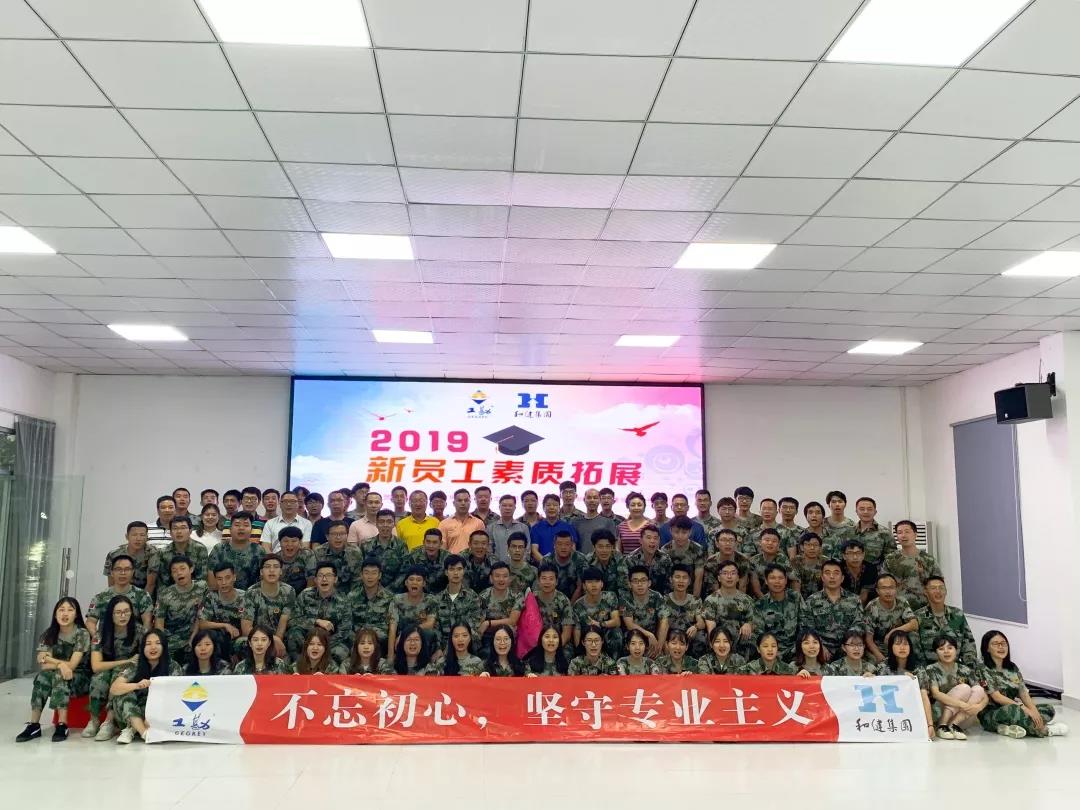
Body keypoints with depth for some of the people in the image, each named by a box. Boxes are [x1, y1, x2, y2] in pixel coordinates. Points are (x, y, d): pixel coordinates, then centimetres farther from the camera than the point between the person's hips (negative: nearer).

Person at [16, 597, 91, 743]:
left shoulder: (82, 634, -12)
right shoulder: (49, 634, 1)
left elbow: (71, 665, -18)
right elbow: (43, 665, -9)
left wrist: (50, 660, -11)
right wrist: (60, 664, -25)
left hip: (80, 679, -4)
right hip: (57, 680, 4)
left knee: (59, 676, -34)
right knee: (42, 676, -28)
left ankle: (62, 725, -36)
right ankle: (34, 725, -28)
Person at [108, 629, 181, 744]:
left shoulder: (173, 667, -6)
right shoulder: (134, 667, -4)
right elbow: (113, 689, -18)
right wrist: (136, 685, -37)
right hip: (132, 717, 2)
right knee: (124, 692, -22)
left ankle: (132, 730, -18)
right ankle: (144, 732, -34)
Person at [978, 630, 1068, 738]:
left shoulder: (1013, 668, 12)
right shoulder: (984, 670, -9)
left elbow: (1023, 693, 3)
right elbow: (997, 697, -17)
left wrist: (1033, 710, -16)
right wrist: (1024, 708, -24)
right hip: (991, 715, -7)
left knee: (1048, 709, -6)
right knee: (1012, 710, -37)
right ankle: (1043, 729, -17)